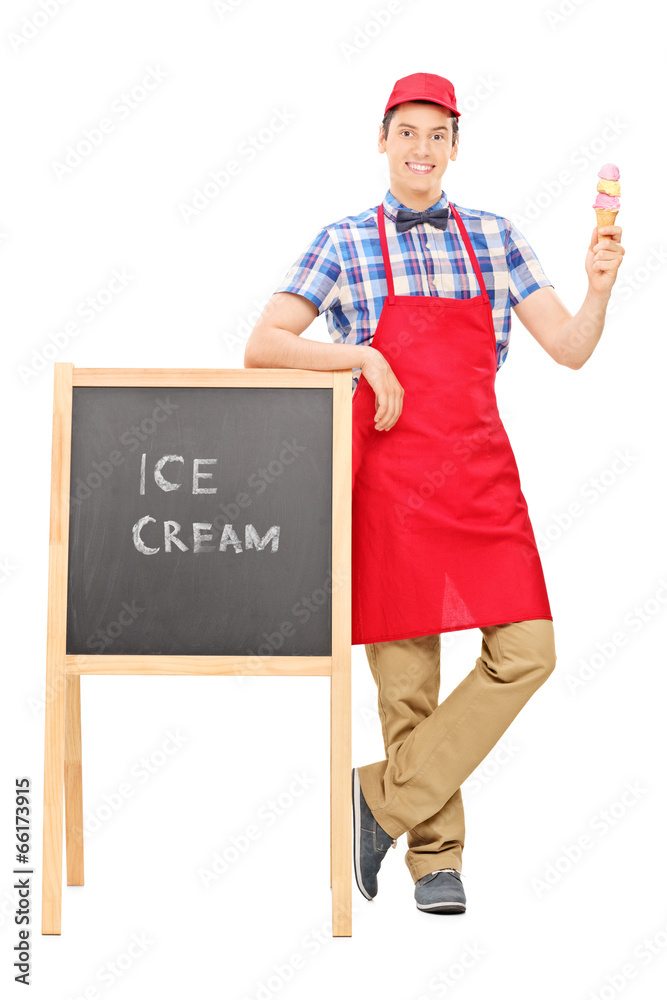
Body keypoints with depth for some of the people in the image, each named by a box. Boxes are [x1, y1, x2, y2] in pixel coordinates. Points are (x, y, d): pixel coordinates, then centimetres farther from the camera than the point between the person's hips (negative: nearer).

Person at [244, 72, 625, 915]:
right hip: (391, 472, -3)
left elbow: (570, 349, 7)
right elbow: (261, 348, -3)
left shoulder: (494, 237, 12)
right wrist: (362, 355, -15)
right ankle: (436, 855, 18)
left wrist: (599, 288, -12)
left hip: (483, 472, 3)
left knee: (526, 650, -7)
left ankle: (385, 797, 6)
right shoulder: (344, 242, 4)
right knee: (407, 673, 1)